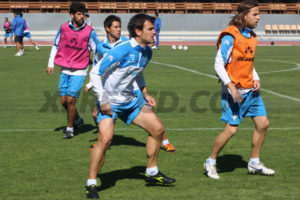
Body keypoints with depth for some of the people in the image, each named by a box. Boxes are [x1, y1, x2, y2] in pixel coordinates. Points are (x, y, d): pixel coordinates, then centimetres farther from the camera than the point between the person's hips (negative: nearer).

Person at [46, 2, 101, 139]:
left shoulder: (89, 32, -8)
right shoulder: (64, 28, 0)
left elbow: (97, 51, 0)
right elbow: (55, 45, 12)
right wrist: (51, 64, 6)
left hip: (79, 71, -3)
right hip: (65, 70, 4)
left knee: (71, 99, -11)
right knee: (63, 100, 4)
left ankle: (70, 128, 5)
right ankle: (77, 120, 31)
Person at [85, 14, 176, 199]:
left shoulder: (147, 52, 2)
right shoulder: (122, 51, -24)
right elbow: (95, 73, -20)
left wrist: (145, 93, 13)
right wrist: (103, 101, -20)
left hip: (130, 100, 8)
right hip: (110, 102, -8)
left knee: (158, 129, 6)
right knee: (105, 138, -23)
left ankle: (152, 172, 23)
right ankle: (91, 184, -9)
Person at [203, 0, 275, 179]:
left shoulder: (252, 36, 11)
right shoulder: (230, 36, -14)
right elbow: (219, 65, -15)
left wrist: (256, 79, 5)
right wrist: (231, 87, -22)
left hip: (250, 90, 8)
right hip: (235, 91, -8)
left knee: (263, 123, 5)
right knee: (231, 129, -9)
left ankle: (254, 163, 19)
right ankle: (211, 162, 10)